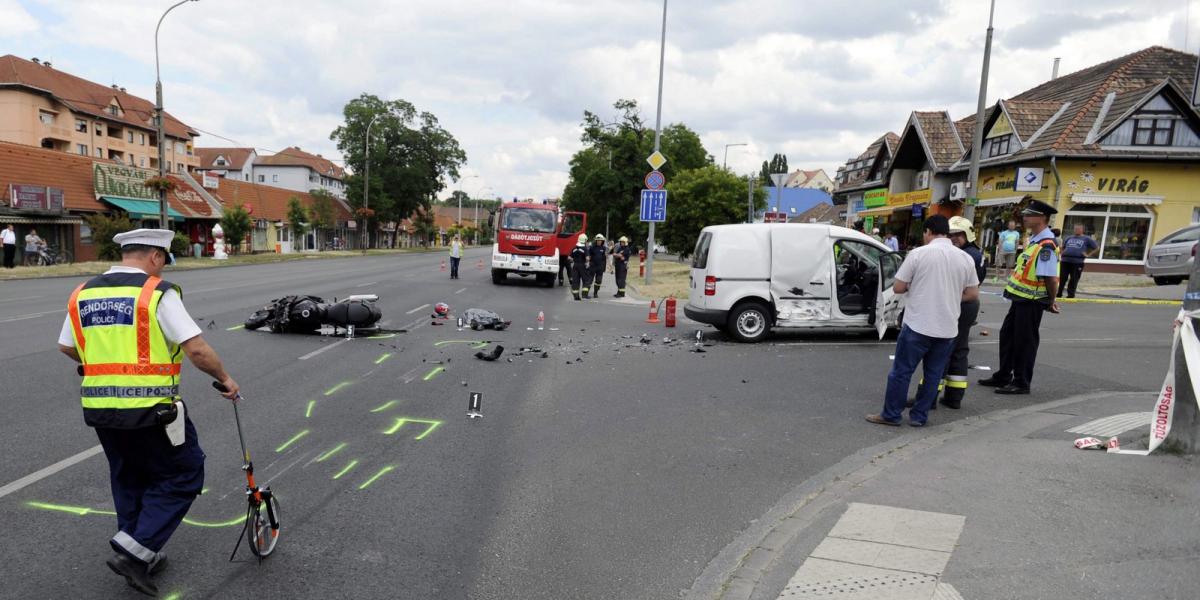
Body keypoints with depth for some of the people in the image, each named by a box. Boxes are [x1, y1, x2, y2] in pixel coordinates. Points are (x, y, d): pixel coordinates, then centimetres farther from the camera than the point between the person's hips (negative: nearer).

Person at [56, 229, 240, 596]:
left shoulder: (82, 294, 8)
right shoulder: (158, 293, -12)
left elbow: (67, 348, 18)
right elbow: (196, 349, -17)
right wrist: (224, 379, -3)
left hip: (99, 409, 7)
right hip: (149, 410, -7)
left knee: (128, 481, 22)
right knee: (183, 475, 8)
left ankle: (140, 558, 31)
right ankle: (134, 550, 1)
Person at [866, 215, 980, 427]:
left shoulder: (918, 253, -8)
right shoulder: (965, 258, 4)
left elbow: (898, 288, -6)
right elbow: (973, 294, 9)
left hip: (918, 325, -4)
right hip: (947, 328, 4)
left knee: (901, 371, 5)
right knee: (933, 374, 13)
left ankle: (891, 415, 11)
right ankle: (919, 416, 18)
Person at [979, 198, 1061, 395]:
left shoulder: (1046, 246, -21)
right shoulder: (1034, 240, 10)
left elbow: (1051, 278, -24)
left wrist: (1050, 302, -11)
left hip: (1032, 302, -10)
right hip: (1020, 298, 10)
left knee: (1024, 341, 1)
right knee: (1007, 335, 16)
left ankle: (1021, 383, 13)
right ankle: (1003, 376, 29)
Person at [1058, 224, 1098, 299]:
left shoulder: (1086, 239, 8)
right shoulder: (1069, 238, 20)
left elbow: (1097, 247, 7)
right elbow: (1062, 247, 33)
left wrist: (1088, 255, -2)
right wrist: (1062, 253, 14)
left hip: (1077, 262, -3)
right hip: (1065, 260, 3)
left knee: (1074, 279, -2)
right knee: (1062, 278, 1)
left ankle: (1071, 294, 5)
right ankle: (1058, 293, 6)